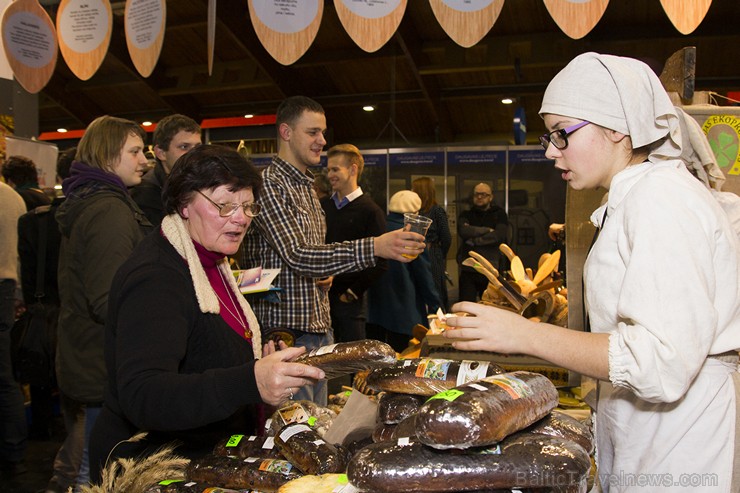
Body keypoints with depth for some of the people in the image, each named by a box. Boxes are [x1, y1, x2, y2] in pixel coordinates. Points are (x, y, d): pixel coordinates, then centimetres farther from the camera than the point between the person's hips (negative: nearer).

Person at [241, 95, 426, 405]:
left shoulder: (308, 188, 16)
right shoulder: (268, 184, -14)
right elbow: (296, 255, -25)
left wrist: (328, 273, 3)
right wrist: (374, 247, -34)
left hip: (320, 326, 9)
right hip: (287, 331, -9)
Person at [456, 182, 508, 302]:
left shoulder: (499, 214, 9)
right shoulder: (466, 215, 13)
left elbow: (499, 235, -10)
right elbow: (463, 231, -9)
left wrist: (474, 240, -8)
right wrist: (487, 230, -6)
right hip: (468, 269, 1)